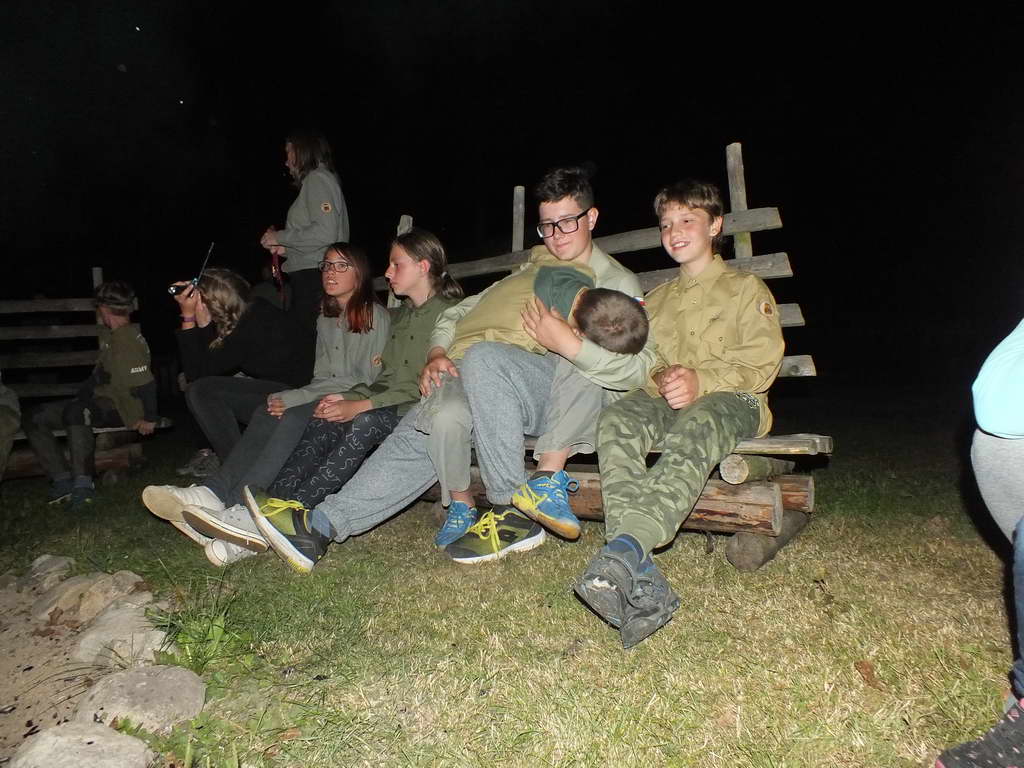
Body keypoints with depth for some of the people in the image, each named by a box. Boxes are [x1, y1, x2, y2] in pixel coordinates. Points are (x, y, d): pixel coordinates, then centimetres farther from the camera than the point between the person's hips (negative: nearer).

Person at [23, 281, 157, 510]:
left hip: (123, 408, -11)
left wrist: (149, 419, -19)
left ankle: (82, 483, -31)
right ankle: (62, 479, -5)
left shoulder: (128, 341, -19)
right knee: (33, 420, 4)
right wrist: (79, 397, 17)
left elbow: (146, 383, -25)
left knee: (76, 412, -39)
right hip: (102, 402, 11)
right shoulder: (111, 336, 15)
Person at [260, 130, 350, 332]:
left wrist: (280, 237, -7)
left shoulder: (317, 178, -3)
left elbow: (326, 233, -18)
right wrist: (285, 248, 16)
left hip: (315, 275, -9)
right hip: (309, 277, 9)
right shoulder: (315, 179, 26)